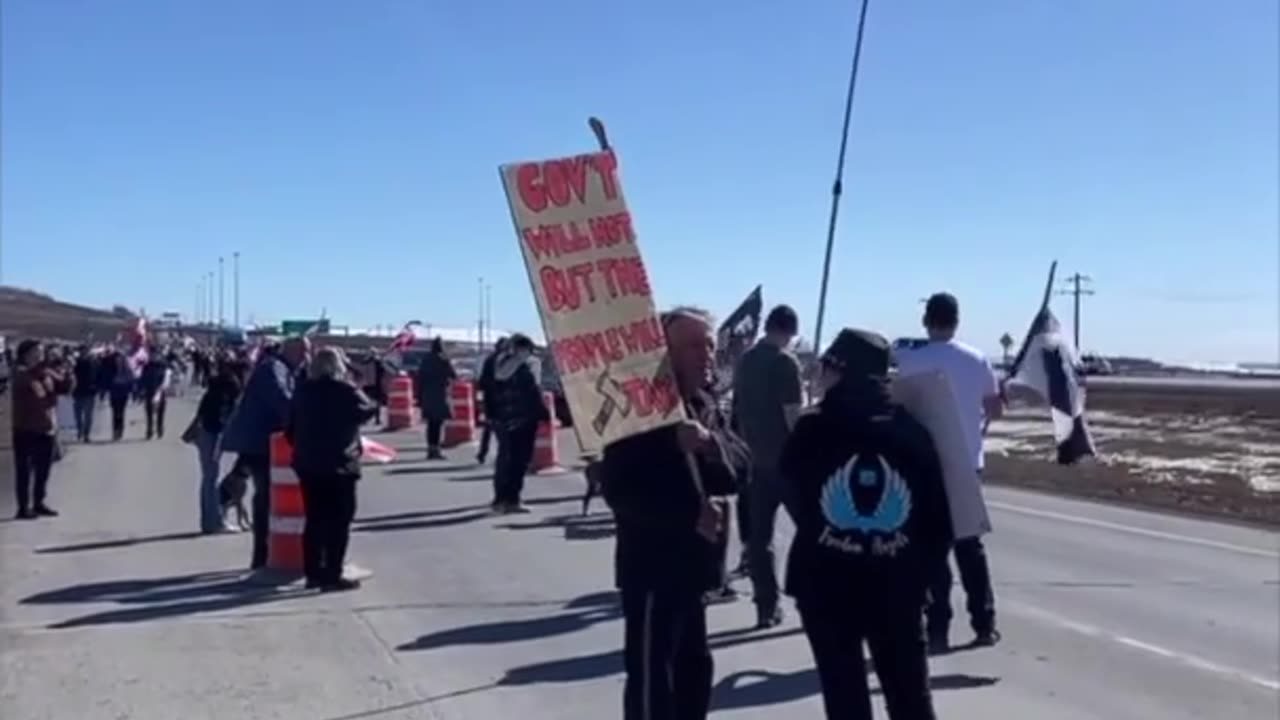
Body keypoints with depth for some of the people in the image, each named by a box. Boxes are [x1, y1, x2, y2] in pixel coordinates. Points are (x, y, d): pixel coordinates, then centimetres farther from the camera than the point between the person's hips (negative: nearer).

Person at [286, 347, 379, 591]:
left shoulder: (302, 391, 8)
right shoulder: (345, 390, -9)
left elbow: (290, 428, 11)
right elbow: (366, 411, -2)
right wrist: (375, 404, 18)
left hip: (308, 463, 6)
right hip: (339, 464, -6)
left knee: (314, 519, 12)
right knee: (338, 520, -1)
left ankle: (313, 573, 14)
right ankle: (332, 575, -3)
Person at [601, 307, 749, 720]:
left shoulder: (705, 405, 10)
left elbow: (740, 465, -1)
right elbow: (618, 490, -20)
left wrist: (710, 443, -22)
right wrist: (691, 514, -23)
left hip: (691, 562, 8)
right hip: (652, 564, -8)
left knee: (694, 667, 19)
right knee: (650, 674, -3)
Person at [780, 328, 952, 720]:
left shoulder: (812, 430, -8)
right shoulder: (910, 431, -1)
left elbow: (792, 495, 2)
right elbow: (938, 516, 0)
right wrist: (919, 575, 7)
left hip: (826, 584, -2)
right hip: (896, 586, 2)